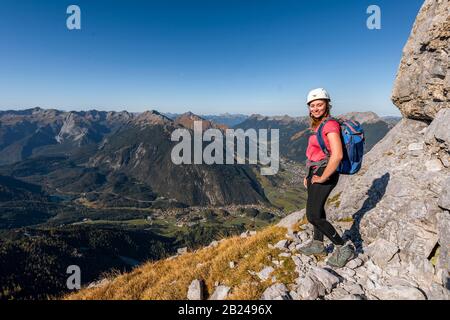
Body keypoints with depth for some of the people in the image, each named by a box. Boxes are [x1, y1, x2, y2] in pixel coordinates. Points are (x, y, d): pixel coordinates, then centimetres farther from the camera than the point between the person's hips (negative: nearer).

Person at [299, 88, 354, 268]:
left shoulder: (330, 125, -19)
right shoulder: (318, 125, 10)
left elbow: (337, 155, -30)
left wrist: (322, 177, -21)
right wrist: (309, 174, 18)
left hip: (324, 175, -10)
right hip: (315, 173, 10)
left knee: (313, 216, -7)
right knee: (317, 211, 19)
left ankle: (343, 249, 6)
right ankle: (318, 245, 36)